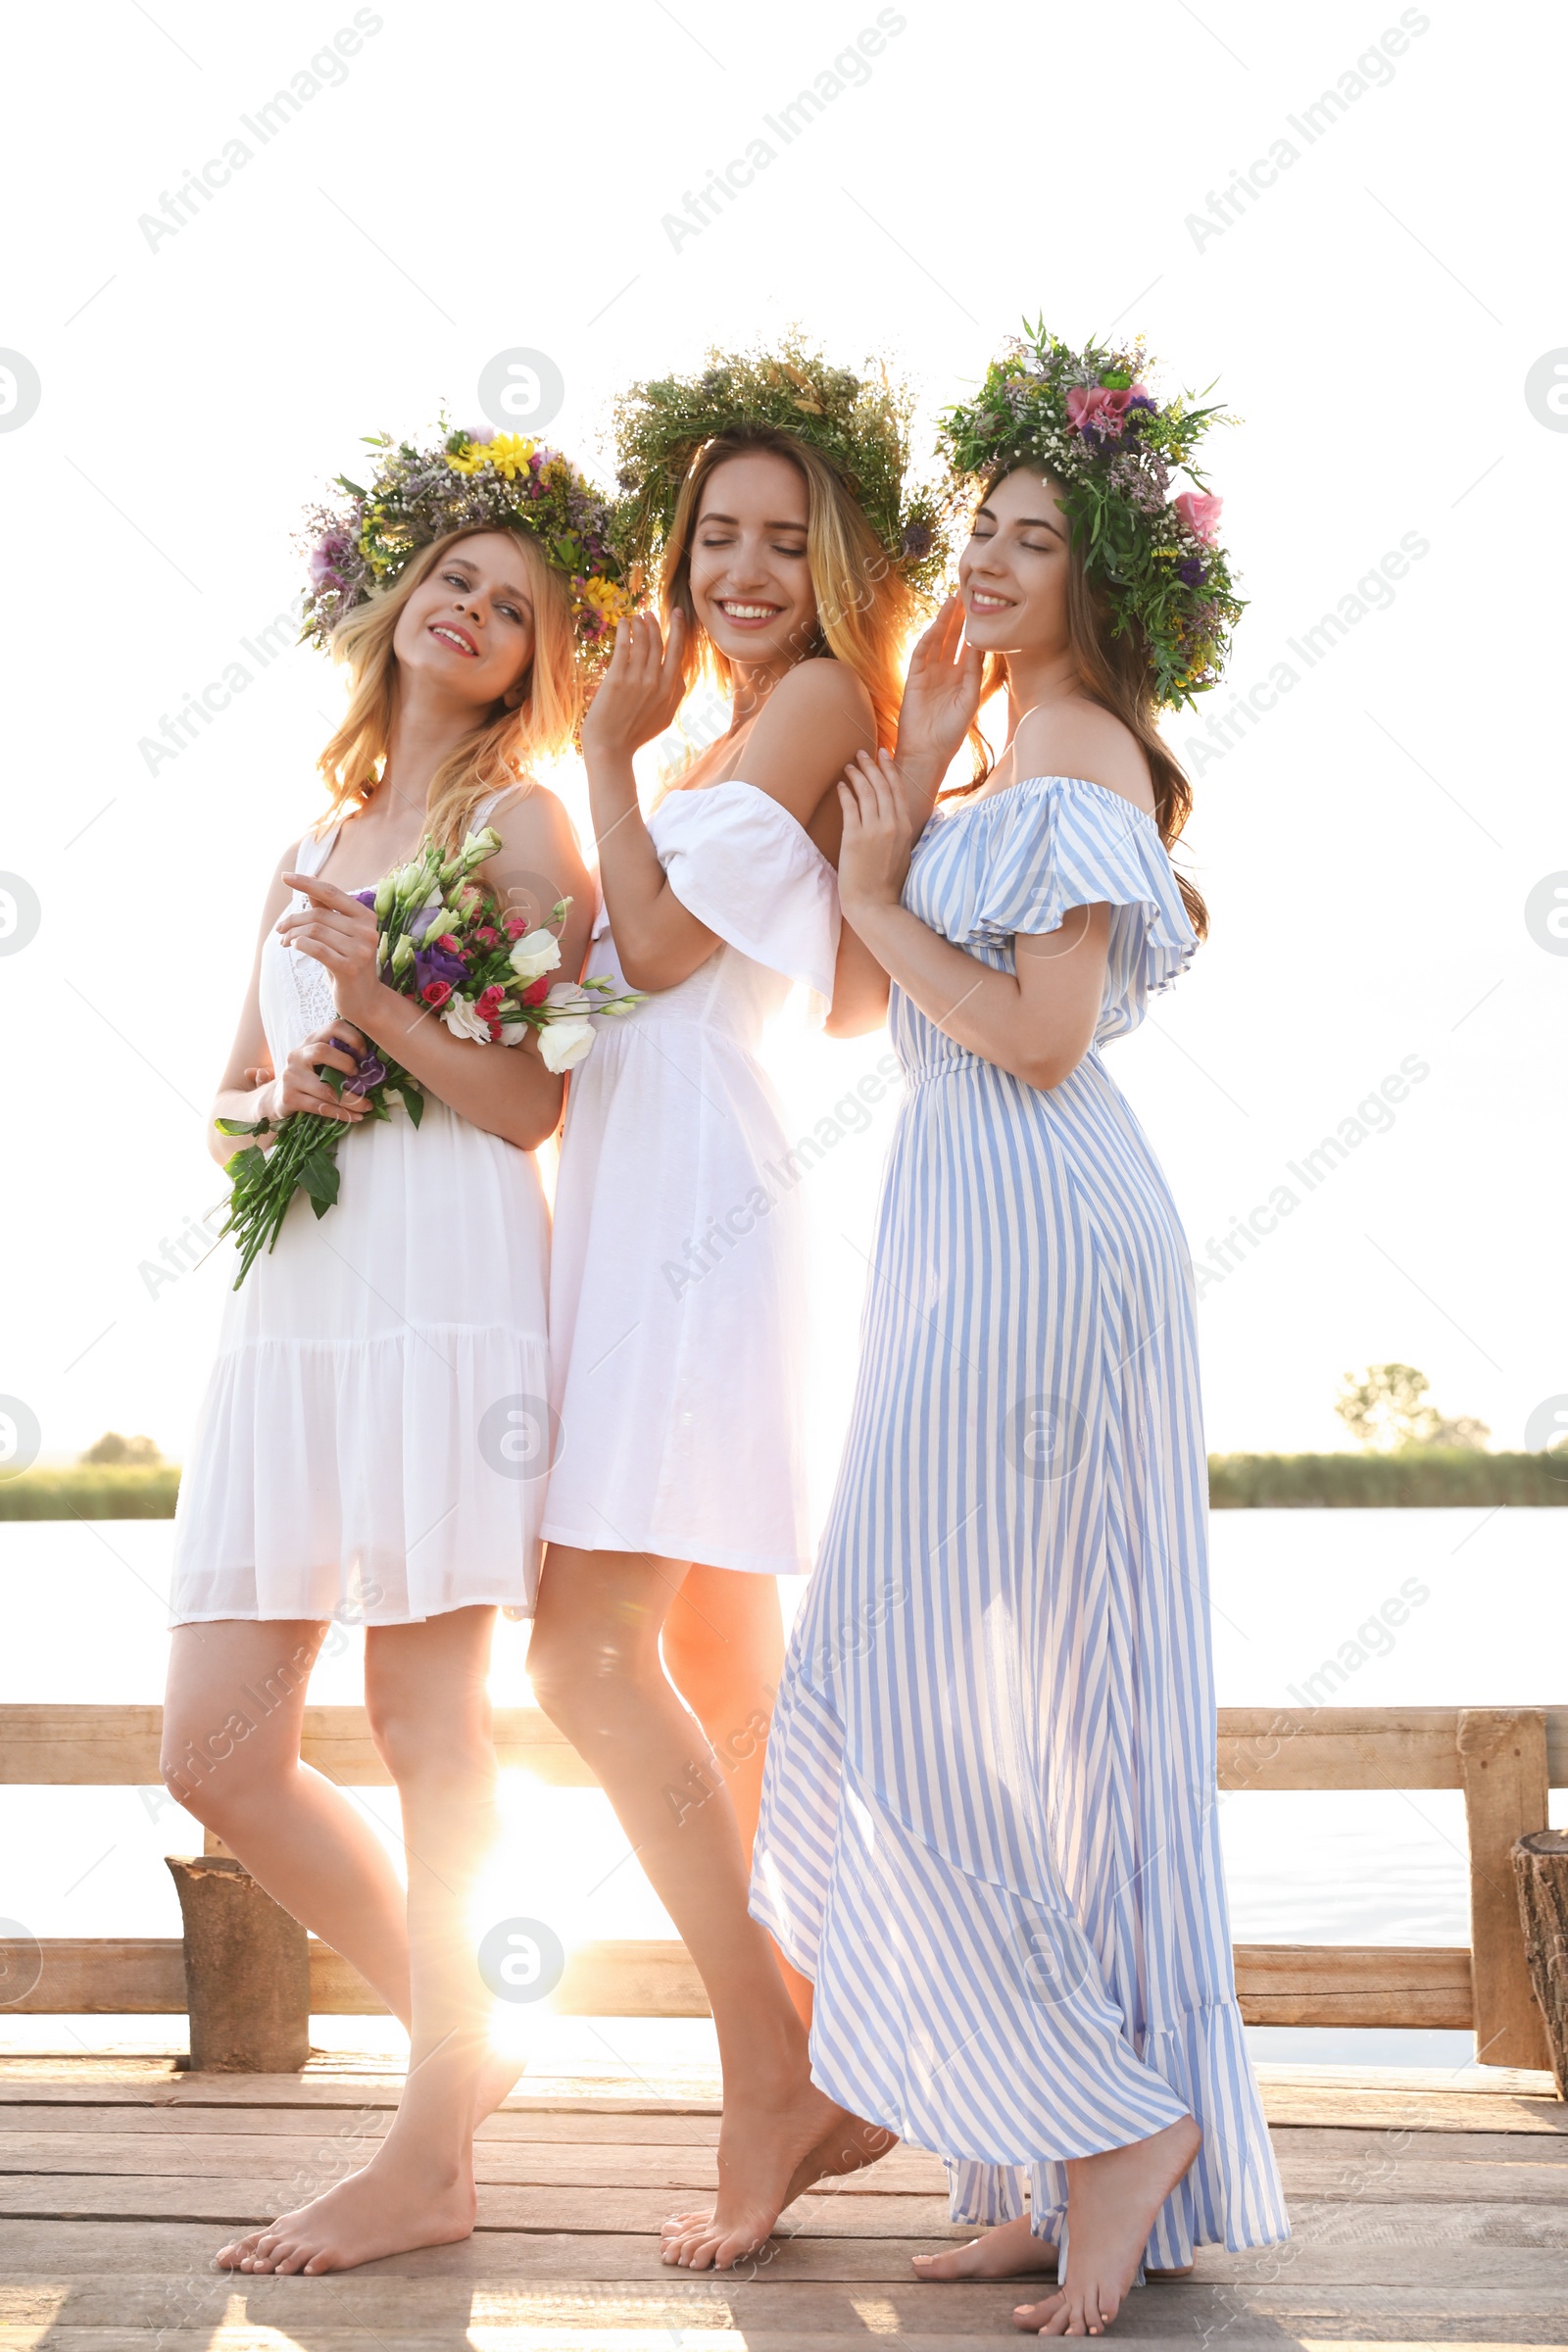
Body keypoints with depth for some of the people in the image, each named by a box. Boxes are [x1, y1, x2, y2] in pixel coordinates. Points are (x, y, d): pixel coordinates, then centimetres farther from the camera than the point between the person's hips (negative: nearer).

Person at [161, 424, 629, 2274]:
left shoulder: (519, 823, 5)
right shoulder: (313, 847, 23)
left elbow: (529, 1104, -3)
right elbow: (224, 1103, 23)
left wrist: (370, 984, -13)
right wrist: (278, 1094, 2)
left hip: (448, 1274, -6)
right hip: (289, 1289, 7)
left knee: (425, 1719, -4)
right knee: (215, 1752, 4)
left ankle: (431, 2156, 6)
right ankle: (457, 2038, 21)